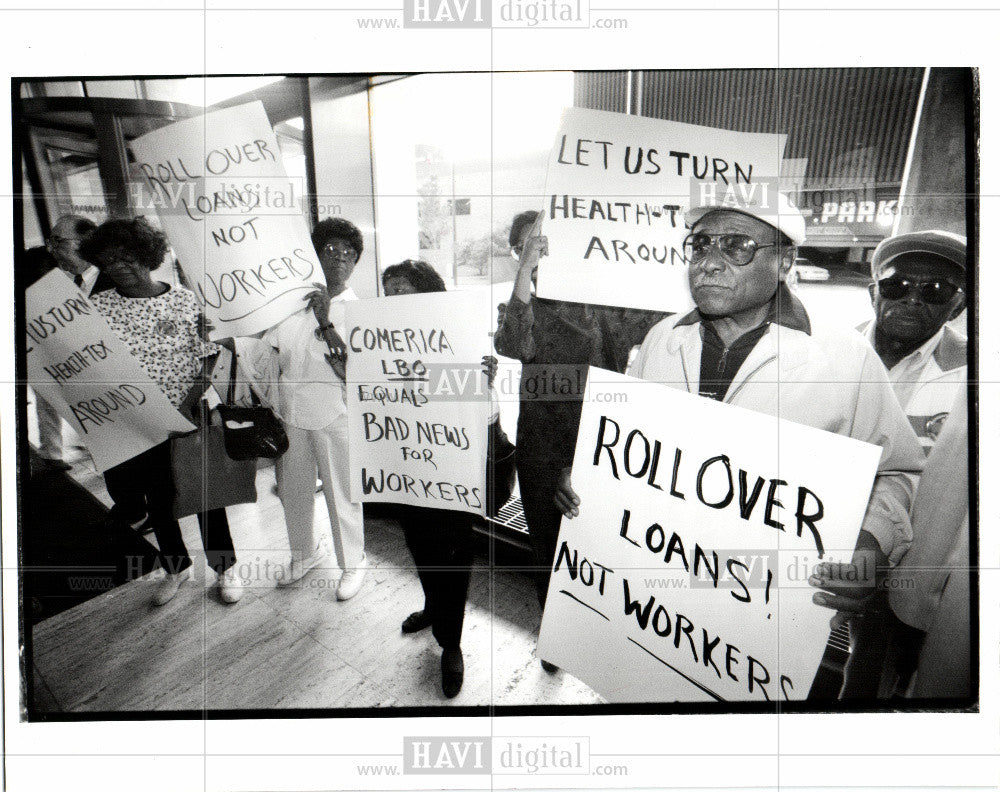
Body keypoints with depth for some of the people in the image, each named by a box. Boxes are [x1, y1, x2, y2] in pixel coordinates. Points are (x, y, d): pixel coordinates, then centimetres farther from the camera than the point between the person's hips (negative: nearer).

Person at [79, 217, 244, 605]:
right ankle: (175, 567, 38)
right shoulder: (97, 307, -2)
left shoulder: (186, 301, -7)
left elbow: (209, 361, -6)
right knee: (157, 499, 17)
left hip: (192, 417, -2)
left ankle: (225, 566, 30)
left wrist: (189, 403, -17)